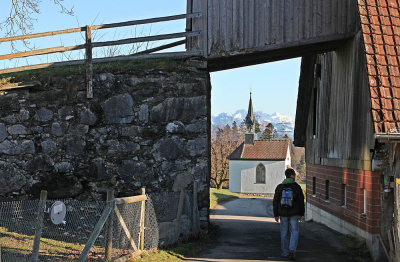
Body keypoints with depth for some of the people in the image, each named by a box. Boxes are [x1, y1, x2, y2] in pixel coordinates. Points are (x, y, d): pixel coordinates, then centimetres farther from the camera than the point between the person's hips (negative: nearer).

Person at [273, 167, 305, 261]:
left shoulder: (279, 187, -1)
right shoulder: (297, 187, -6)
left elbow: (275, 202, 0)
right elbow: (301, 201, -2)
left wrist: (276, 215, 7)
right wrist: (302, 214, 7)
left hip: (283, 214, 2)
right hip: (294, 214, -2)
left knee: (284, 233, 11)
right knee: (294, 232, 4)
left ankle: (285, 253, 15)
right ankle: (292, 250, -13)